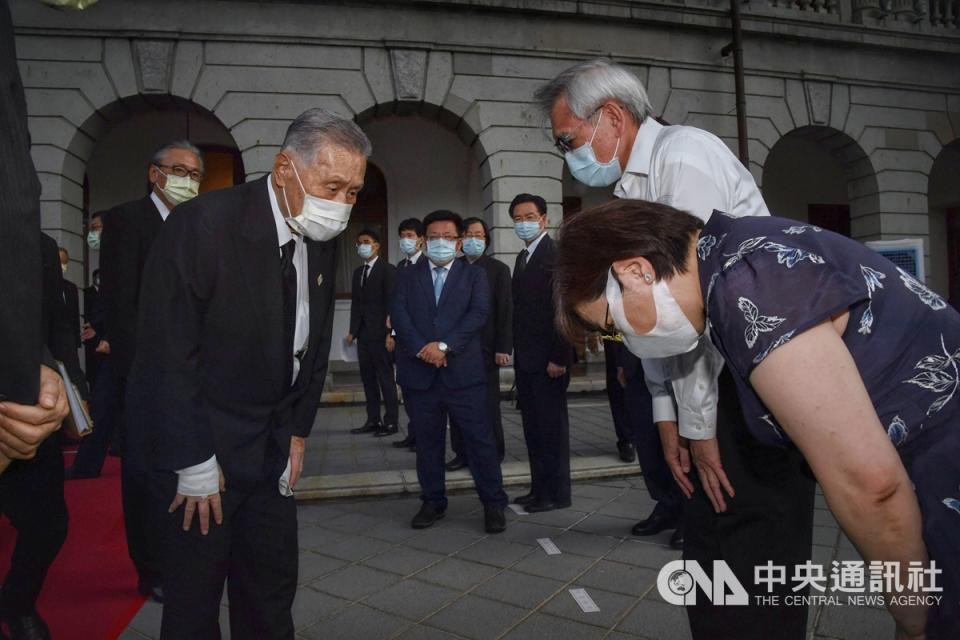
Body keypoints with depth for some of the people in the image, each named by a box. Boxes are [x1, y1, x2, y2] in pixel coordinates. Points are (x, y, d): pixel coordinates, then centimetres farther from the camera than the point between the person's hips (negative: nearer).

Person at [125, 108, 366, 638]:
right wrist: (194, 464, -15)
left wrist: (297, 432, 7)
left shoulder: (321, 241, 0)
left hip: (270, 448, 6)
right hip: (198, 445, -6)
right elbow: (166, 353, -19)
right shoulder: (203, 223, -20)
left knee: (272, 590, 16)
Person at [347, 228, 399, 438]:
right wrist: (352, 331, 11)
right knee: (368, 378, 9)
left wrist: (391, 333, -16)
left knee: (385, 377, -2)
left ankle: (391, 422, 4)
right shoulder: (358, 272, 17)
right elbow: (355, 303, 17)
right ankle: (372, 420, 15)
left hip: (380, 333, -7)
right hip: (363, 333, 7)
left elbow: (392, 302, -11)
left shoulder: (388, 270, -5)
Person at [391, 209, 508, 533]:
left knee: (480, 439, 0)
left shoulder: (474, 275, 9)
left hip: (463, 370, -2)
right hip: (420, 372, 2)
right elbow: (399, 316, 0)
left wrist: (444, 345, -16)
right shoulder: (407, 276, 14)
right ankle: (433, 501, 24)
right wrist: (422, 349, -14)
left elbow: (478, 313, -6)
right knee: (428, 441, 10)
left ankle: (493, 503, 11)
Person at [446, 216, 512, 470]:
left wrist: (503, 348, -9)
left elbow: (505, 310, -2)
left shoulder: (498, 269, 4)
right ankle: (462, 452, 15)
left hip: (485, 348, -2)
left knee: (487, 405, 4)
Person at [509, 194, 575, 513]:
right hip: (526, 357, 8)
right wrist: (518, 353, 11)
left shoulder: (556, 254, -11)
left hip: (548, 358, -8)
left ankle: (556, 494, 11)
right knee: (533, 427, 12)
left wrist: (558, 357, -20)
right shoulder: (523, 258, 17)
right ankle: (539, 489, 22)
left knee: (552, 426, 0)